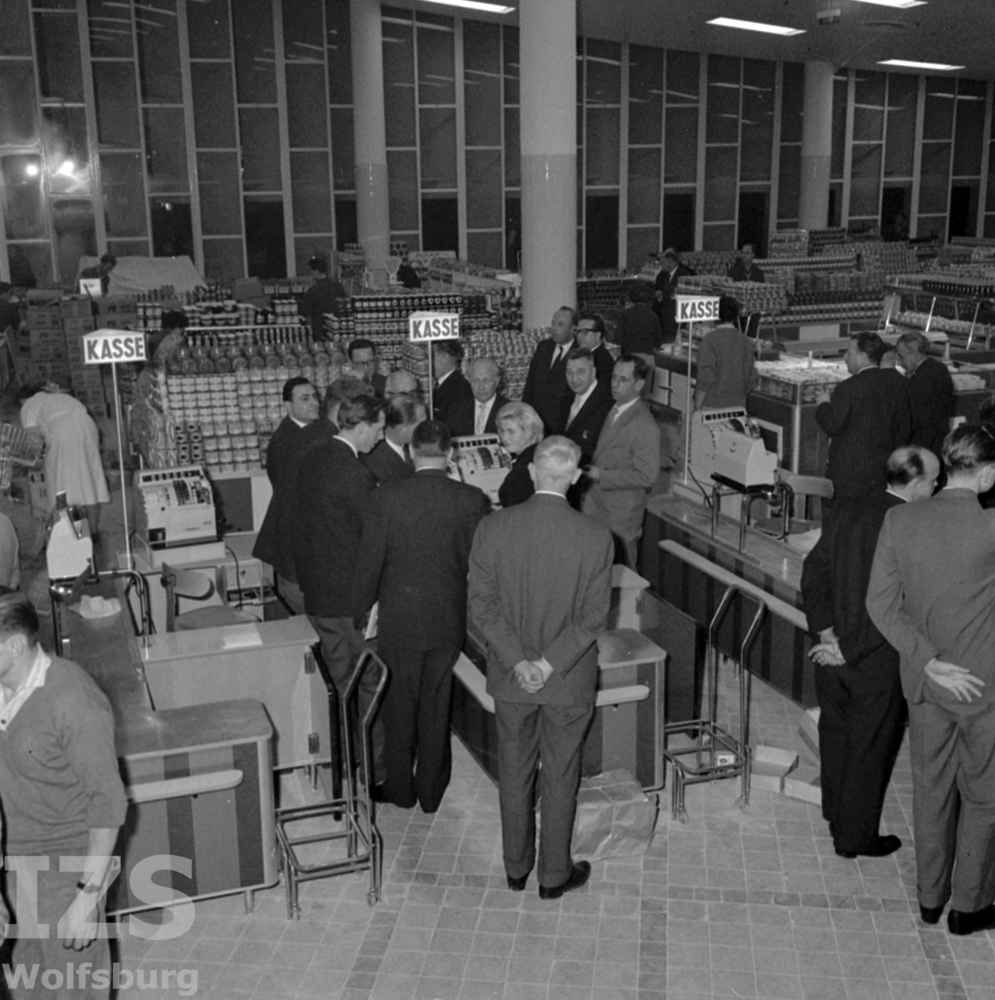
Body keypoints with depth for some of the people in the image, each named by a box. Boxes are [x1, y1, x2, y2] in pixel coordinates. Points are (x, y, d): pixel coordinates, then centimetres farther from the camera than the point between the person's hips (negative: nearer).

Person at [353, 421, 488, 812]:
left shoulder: (387, 498, -15)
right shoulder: (472, 501, -11)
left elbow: (369, 562, -9)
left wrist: (364, 609, 6)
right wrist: (471, 612, 13)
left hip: (399, 621, -1)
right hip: (449, 619, 2)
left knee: (399, 707, 16)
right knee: (436, 708, 16)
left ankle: (400, 789, 29)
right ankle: (431, 790, 29)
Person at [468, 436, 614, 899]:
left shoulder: (492, 528, -12)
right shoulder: (595, 537, -16)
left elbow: (482, 606, -11)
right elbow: (593, 617, -15)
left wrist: (518, 662, -10)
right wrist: (550, 665, -12)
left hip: (509, 676, 2)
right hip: (570, 681, -1)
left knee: (514, 772, 19)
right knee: (560, 776, 15)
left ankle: (516, 867, 35)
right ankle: (554, 874, 30)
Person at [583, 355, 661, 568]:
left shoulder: (645, 426, -21)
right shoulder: (613, 411, 6)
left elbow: (646, 476, -23)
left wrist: (601, 476, -20)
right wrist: (590, 472, 5)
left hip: (620, 518, -7)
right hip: (595, 507, 7)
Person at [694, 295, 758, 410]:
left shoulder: (710, 339, -11)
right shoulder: (746, 341, 4)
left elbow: (705, 378, -16)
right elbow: (751, 379, 7)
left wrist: (697, 408, -9)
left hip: (712, 406, -5)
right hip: (737, 406, 5)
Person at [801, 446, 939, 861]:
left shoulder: (848, 511, -3)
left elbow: (813, 572, 0)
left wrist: (827, 632, 0)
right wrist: (848, 650, -13)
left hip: (832, 653, 6)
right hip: (877, 662, -6)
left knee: (835, 734, 23)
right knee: (869, 750, 11)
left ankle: (836, 815, 43)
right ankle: (856, 837, 27)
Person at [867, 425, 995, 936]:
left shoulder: (899, 520, -9)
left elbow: (881, 602, -9)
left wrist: (929, 661, -8)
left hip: (923, 680, 4)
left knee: (930, 787, 19)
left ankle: (930, 897, 32)